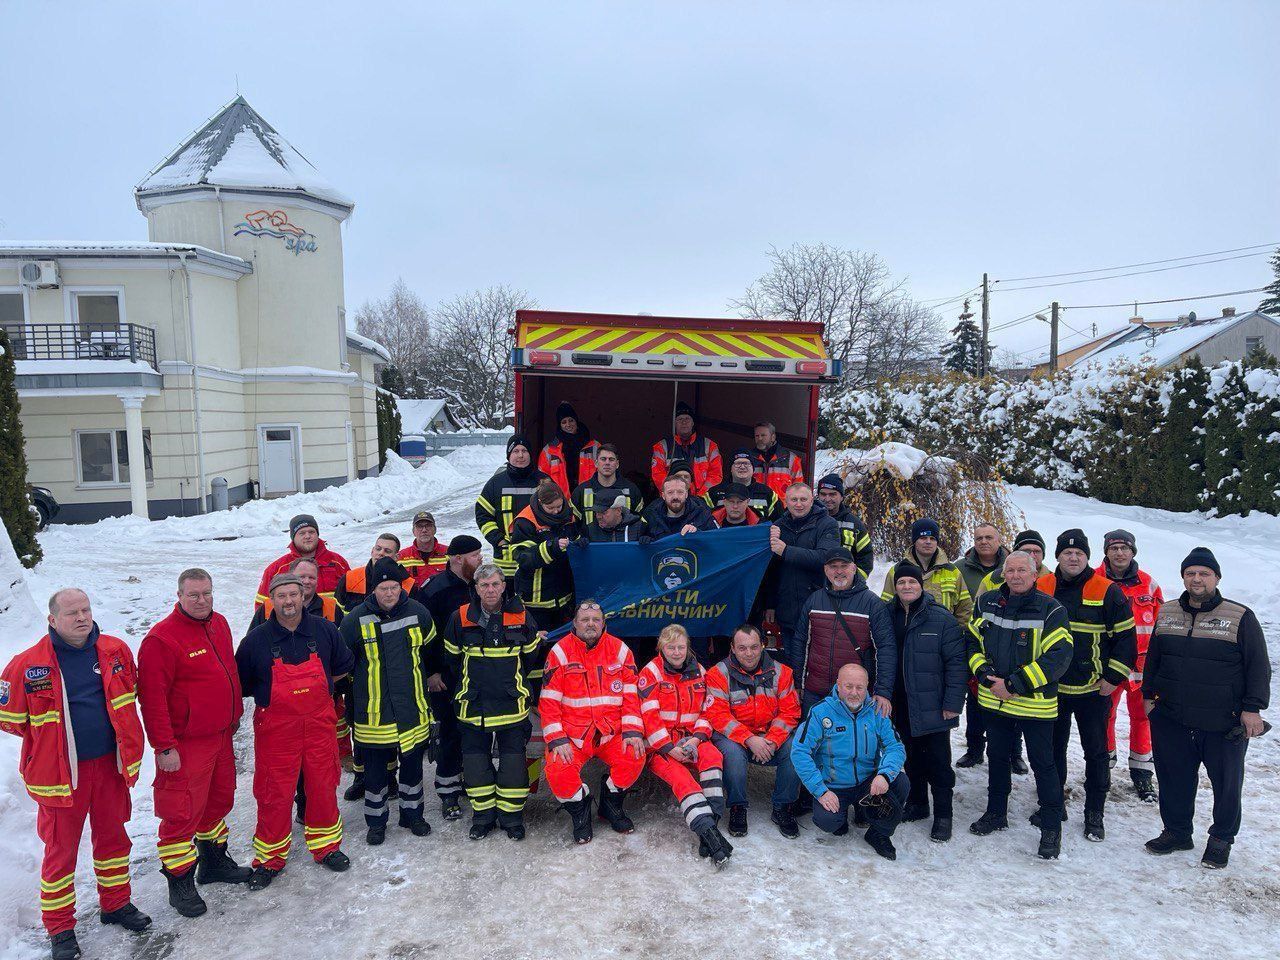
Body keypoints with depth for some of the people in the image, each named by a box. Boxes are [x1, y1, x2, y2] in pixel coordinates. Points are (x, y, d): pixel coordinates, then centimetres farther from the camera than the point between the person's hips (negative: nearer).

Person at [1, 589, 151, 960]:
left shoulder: (116, 650, -3)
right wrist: (51, 736, -1)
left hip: (110, 764, 4)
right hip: (61, 771, -3)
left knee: (113, 836, 18)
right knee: (61, 849, 9)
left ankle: (116, 903, 37)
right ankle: (59, 928, 27)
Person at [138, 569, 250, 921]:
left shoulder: (219, 624, 5)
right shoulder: (161, 638, -19)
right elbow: (152, 697, -20)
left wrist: (234, 714, 20)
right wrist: (164, 746, -20)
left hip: (221, 735, 8)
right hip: (185, 745, -8)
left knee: (219, 799, 20)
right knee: (182, 812, 0)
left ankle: (214, 860, 38)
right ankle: (180, 884, 15)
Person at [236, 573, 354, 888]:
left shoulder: (323, 630, -2)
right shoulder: (256, 639, -8)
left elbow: (343, 667, 14)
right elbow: (241, 685, 2)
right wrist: (277, 695, 2)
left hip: (319, 723, 2)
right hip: (276, 727, -2)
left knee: (323, 786, 11)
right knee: (275, 794, 4)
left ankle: (325, 846, 31)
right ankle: (270, 859, 23)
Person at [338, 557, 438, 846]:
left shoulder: (417, 612, -5)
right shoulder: (356, 619, -12)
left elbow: (431, 647, 15)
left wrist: (433, 673, 23)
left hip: (413, 708, 2)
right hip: (374, 711, -2)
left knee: (412, 763, 15)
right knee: (375, 768, 9)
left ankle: (412, 813, 33)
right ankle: (376, 821, 27)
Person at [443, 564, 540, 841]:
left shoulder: (520, 616, -3)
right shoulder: (461, 618, -5)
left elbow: (529, 657, 12)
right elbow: (452, 661, 8)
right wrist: (462, 693, 12)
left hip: (512, 705, 0)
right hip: (473, 706, 0)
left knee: (513, 763, 3)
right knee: (475, 762, 6)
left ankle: (511, 815, 18)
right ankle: (483, 815, 22)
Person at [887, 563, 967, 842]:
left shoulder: (941, 618, -9)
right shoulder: (889, 616, 4)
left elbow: (957, 662, -10)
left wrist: (953, 703, -14)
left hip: (932, 706, -4)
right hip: (901, 705, 4)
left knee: (938, 762, 4)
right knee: (912, 757, 17)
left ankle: (943, 815, 17)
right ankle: (917, 803, 33)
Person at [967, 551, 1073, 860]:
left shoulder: (1050, 609, -13)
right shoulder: (987, 603, 1)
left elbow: (1059, 657, -19)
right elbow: (973, 641, 9)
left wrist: (1014, 684, -21)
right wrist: (986, 676, -8)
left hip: (1035, 704, -5)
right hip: (995, 699, 5)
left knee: (1043, 764, 5)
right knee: (997, 756, 18)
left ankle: (1051, 828, 20)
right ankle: (996, 813, 36)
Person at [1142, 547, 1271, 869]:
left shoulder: (1241, 617, -5)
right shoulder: (1166, 614, 7)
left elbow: (1259, 666, -4)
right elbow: (1153, 659, 16)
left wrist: (1253, 709, -9)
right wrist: (1149, 695, 12)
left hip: (1225, 724, -3)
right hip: (1171, 721, 3)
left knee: (1227, 783, 10)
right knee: (1174, 780, 12)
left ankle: (1221, 839, 28)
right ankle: (1176, 831, 29)